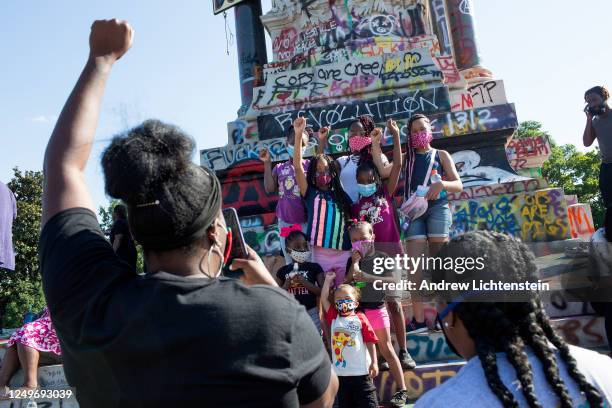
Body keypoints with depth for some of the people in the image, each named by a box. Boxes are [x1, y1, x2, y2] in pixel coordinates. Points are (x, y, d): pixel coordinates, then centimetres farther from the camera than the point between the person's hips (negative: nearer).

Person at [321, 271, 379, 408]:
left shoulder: (360, 318, -2)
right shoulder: (334, 318, 7)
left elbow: (370, 340, -3)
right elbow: (323, 299, 5)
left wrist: (374, 362, -6)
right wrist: (328, 280, 9)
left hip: (361, 371, -3)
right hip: (341, 372, 4)